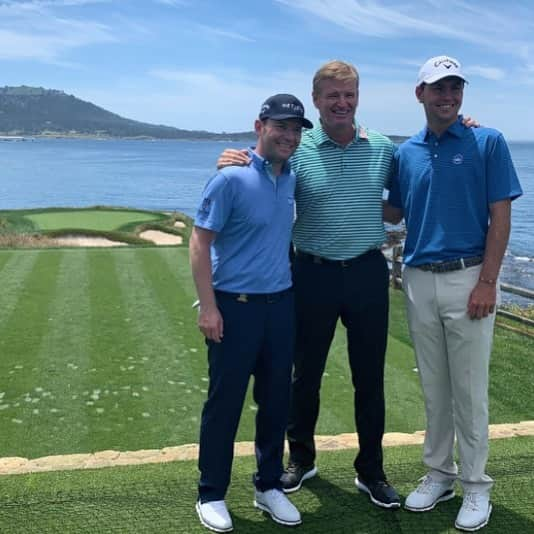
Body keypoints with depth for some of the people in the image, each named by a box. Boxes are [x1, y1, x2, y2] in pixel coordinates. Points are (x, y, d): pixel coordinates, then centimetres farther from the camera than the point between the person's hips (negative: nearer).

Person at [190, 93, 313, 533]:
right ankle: (212, 494, 19)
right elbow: (200, 241, -12)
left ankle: (270, 486, 29)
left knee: (276, 399, 12)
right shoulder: (232, 178, -11)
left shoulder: (292, 179, 8)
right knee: (225, 402, 3)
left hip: (281, 303, 6)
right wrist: (208, 306, -17)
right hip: (235, 306, -6)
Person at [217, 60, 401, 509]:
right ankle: (301, 460, 33)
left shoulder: (383, 149, 3)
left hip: (368, 273, 2)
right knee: (306, 374, 13)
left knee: (370, 378, 9)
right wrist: (237, 167, -21)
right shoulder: (297, 151, -4)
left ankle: (371, 471, 26)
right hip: (314, 275, -1)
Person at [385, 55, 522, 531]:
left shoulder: (487, 143, -4)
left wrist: (486, 283, -14)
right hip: (419, 281, 4)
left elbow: (500, 217, -7)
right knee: (434, 388, 13)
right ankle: (438, 474, 27)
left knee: (469, 389, 3)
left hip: (467, 278, -4)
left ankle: (475, 486, 17)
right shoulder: (406, 152, 8)